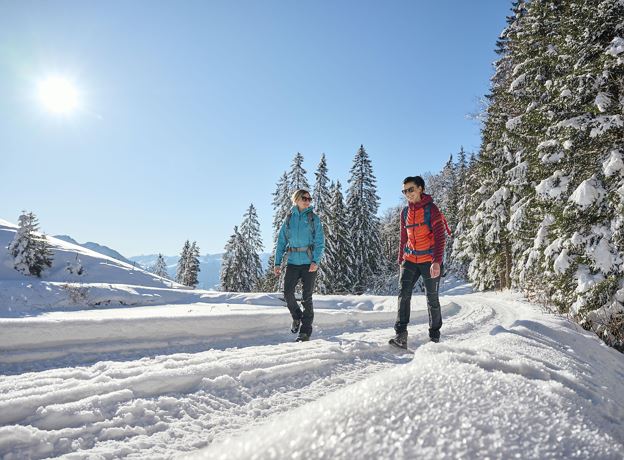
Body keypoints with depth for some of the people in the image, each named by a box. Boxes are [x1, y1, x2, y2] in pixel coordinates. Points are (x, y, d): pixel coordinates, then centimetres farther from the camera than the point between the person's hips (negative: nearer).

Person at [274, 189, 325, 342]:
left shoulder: (313, 218, 2)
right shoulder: (288, 219, 9)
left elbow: (320, 242, -2)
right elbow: (281, 242, 10)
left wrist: (316, 261, -15)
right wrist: (277, 262, 2)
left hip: (309, 262, -2)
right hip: (292, 262, 3)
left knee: (307, 297, 0)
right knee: (287, 293, -3)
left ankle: (306, 331, 11)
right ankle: (297, 316, 26)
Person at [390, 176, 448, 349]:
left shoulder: (431, 209, -8)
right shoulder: (405, 212, 8)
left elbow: (440, 237, -14)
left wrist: (437, 261, -24)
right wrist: (400, 260, 13)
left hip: (429, 261, -4)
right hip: (410, 261, 4)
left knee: (432, 299, 6)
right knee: (404, 294, -11)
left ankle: (435, 335, 23)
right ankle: (401, 334, -13)